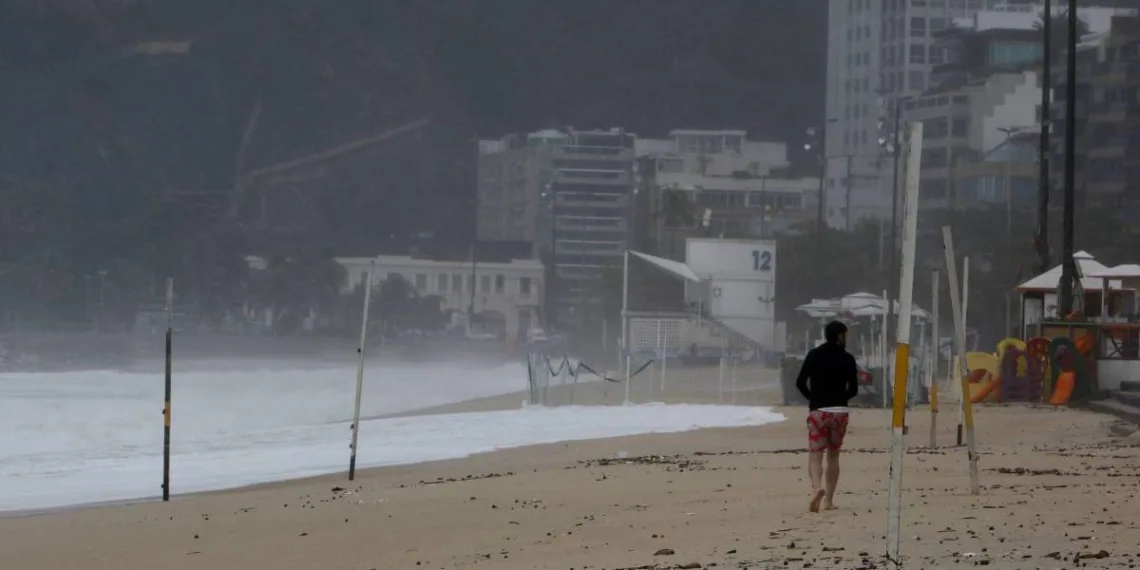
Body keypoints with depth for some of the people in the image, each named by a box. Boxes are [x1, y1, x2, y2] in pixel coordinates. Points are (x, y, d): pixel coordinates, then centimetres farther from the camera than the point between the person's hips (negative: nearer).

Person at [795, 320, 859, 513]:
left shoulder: (814, 355, -1)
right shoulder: (847, 358, 0)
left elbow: (800, 382, -4)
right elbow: (853, 389, 2)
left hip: (818, 411, -1)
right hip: (840, 411, 1)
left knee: (815, 456, -5)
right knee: (833, 455, 14)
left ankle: (817, 487, -33)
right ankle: (829, 500, 15)